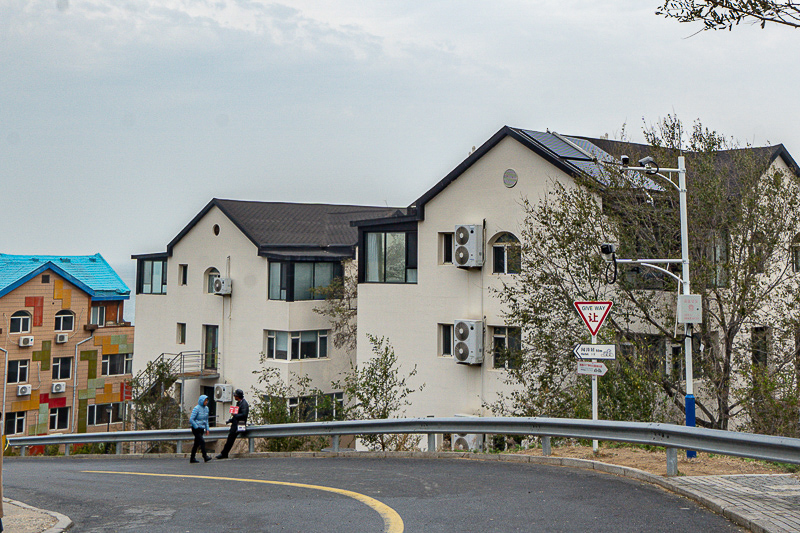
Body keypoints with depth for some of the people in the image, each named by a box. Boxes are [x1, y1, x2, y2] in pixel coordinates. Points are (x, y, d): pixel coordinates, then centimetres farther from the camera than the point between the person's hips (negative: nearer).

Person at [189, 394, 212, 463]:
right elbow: (191, 419, -17)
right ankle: (205, 457, -18)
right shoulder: (196, 408, -14)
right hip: (196, 429, -7)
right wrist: (196, 427, -14)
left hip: (201, 429, 7)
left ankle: (192, 458, 15)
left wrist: (207, 429, 13)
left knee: (196, 443, 10)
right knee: (202, 442, -16)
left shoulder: (206, 408, 8)